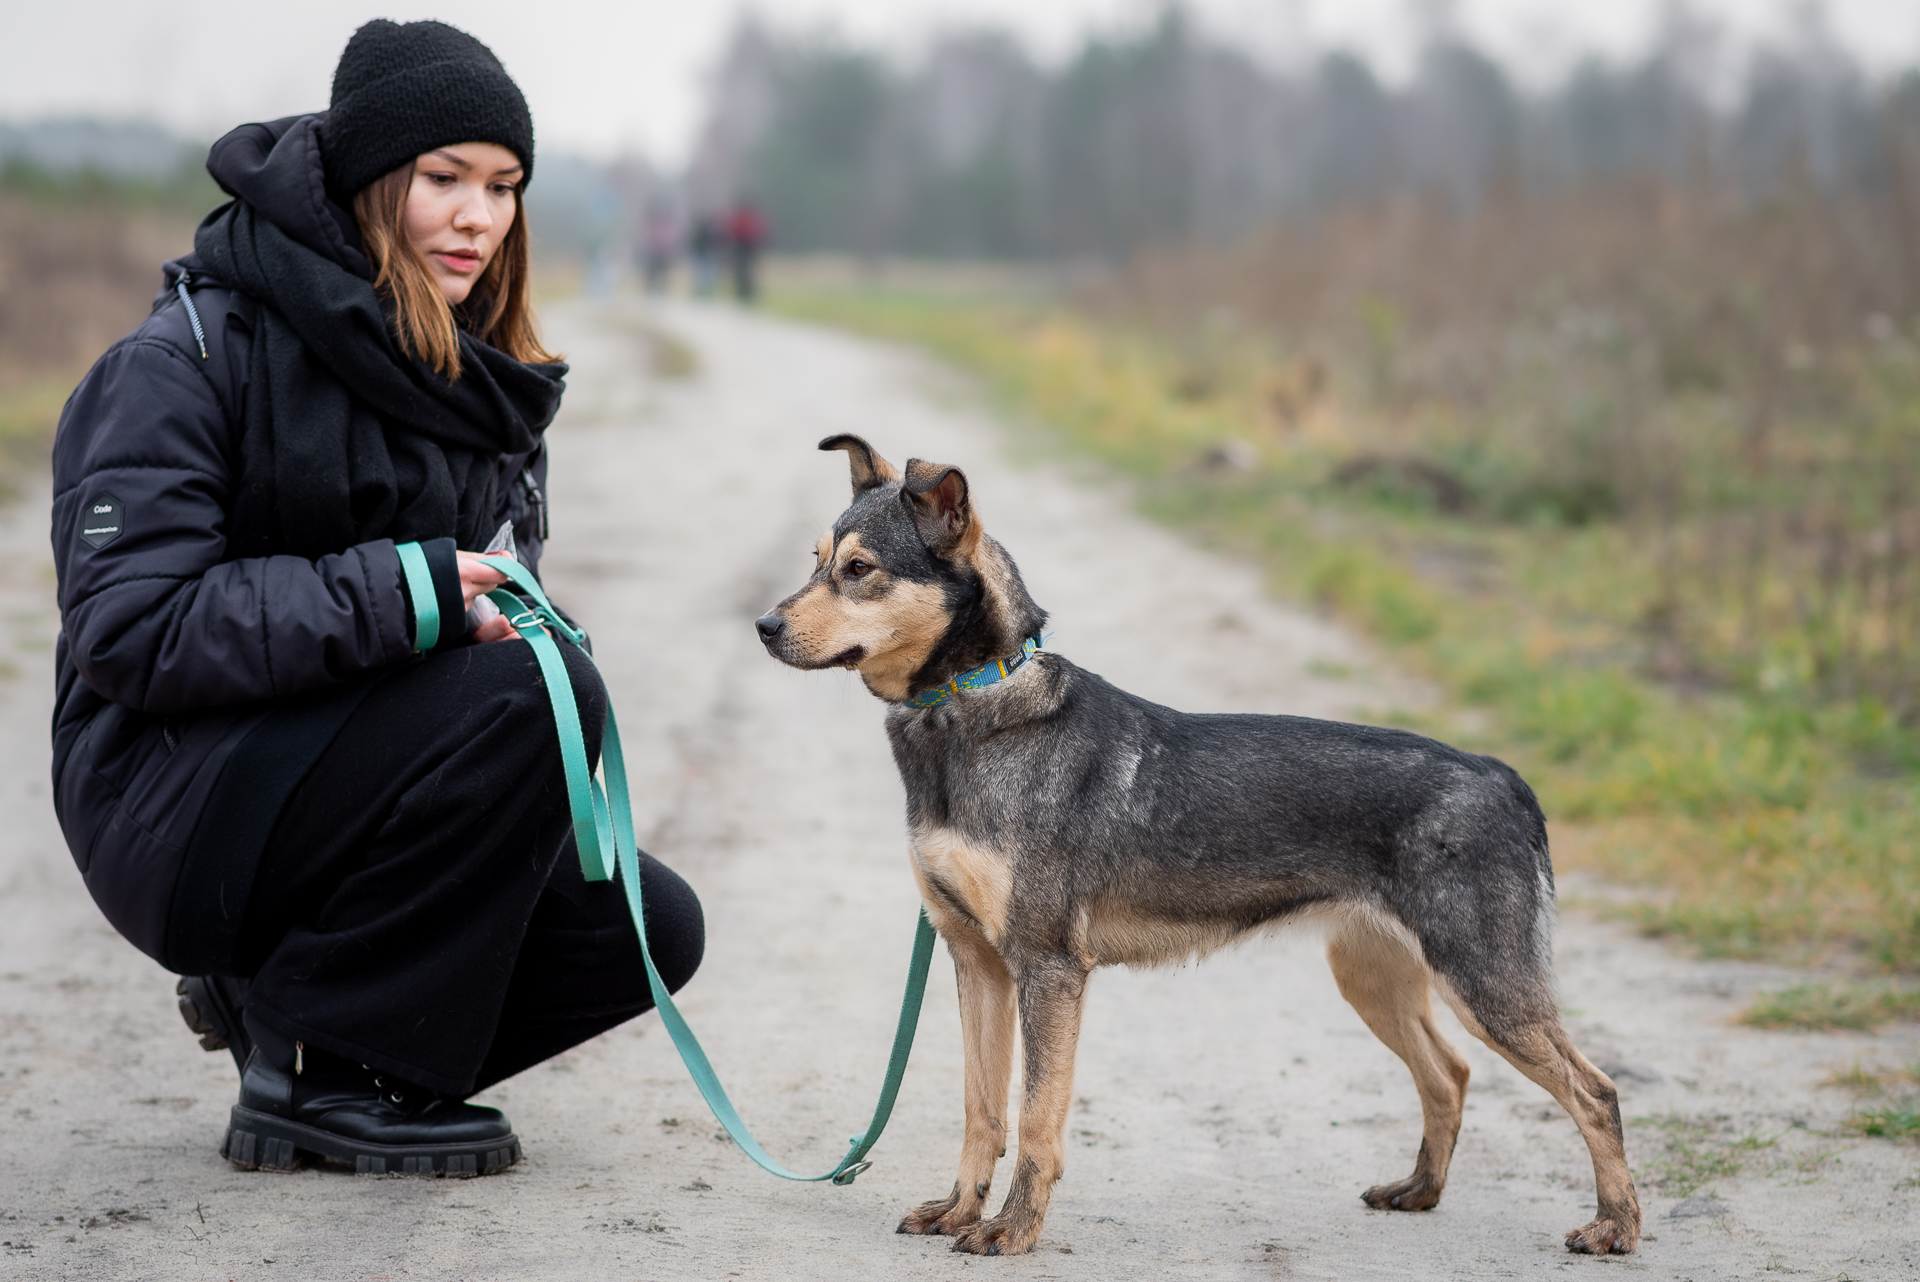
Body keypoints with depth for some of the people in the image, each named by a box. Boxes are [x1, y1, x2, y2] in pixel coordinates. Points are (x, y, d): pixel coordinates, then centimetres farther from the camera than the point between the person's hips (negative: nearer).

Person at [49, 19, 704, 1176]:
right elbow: (131, 630, -20)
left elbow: (497, 606, 18)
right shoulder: (196, 351, -12)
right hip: (175, 811, -7)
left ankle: (268, 987, 6)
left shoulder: (488, 381, 11)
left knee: (650, 930, -10)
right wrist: (397, 598, -27)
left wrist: (515, 618, -7)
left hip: (345, 801, 8)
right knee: (527, 694, -28)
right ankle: (312, 1066, -16)